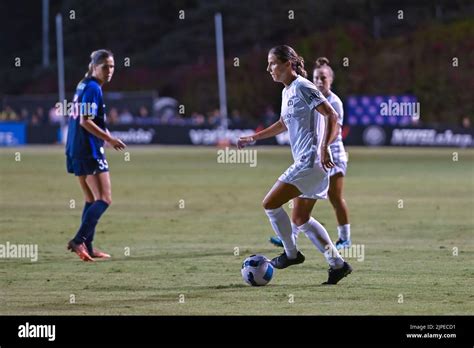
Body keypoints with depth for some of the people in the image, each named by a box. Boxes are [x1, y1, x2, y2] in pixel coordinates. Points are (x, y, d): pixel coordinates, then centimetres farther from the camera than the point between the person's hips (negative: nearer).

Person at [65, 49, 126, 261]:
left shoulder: (83, 85, 16)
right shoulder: (93, 88, -13)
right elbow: (85, 121, -19)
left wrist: (105, 136, 17)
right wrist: (110, 139, -15)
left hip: (76, 150, 10)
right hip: (90, 151, -10)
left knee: (92, 200, 15)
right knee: (104, 199, -9)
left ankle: (87, 247, 14)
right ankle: (79, 240, -19)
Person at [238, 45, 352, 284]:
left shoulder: (302, 87, -12)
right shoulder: (287, 92, 17)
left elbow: (331, 116, -18)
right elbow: (284, 124, 35)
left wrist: (324, 148, -28)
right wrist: (254, 138, 33)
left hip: (310, 162, -10)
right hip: (305, 162, 10)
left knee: (270, 203, -9)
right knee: (300, 219, 13)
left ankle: (291, 253, 5)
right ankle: (337, 263, 14)